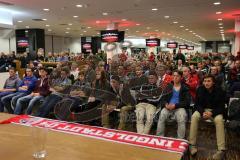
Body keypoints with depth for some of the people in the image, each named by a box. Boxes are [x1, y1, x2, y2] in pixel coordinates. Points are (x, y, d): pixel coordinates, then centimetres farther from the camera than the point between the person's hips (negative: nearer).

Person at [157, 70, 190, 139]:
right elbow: (163, 98, 13)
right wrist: (166, 104, -10)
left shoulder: (185, 88, 7)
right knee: (161, 116, -28)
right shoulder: (169, 87, 16)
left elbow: (187, 102, -1)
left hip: (180, 107, -2)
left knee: (182, 120, -32)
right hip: (168, 107, 2)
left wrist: (175, 105, -14)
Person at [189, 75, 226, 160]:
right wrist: (202, 112, -23)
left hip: (215, 110, -1)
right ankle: (192, 144, -23)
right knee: (194, 117, -29)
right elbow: (197, 103, -3)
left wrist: (212, 113, -28)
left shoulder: (219, 90, -12)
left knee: (219, 120, -34)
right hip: (203, 109, 2)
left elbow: (221, 106, -11)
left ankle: (221, 149, -30)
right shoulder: (200, 89, -8)